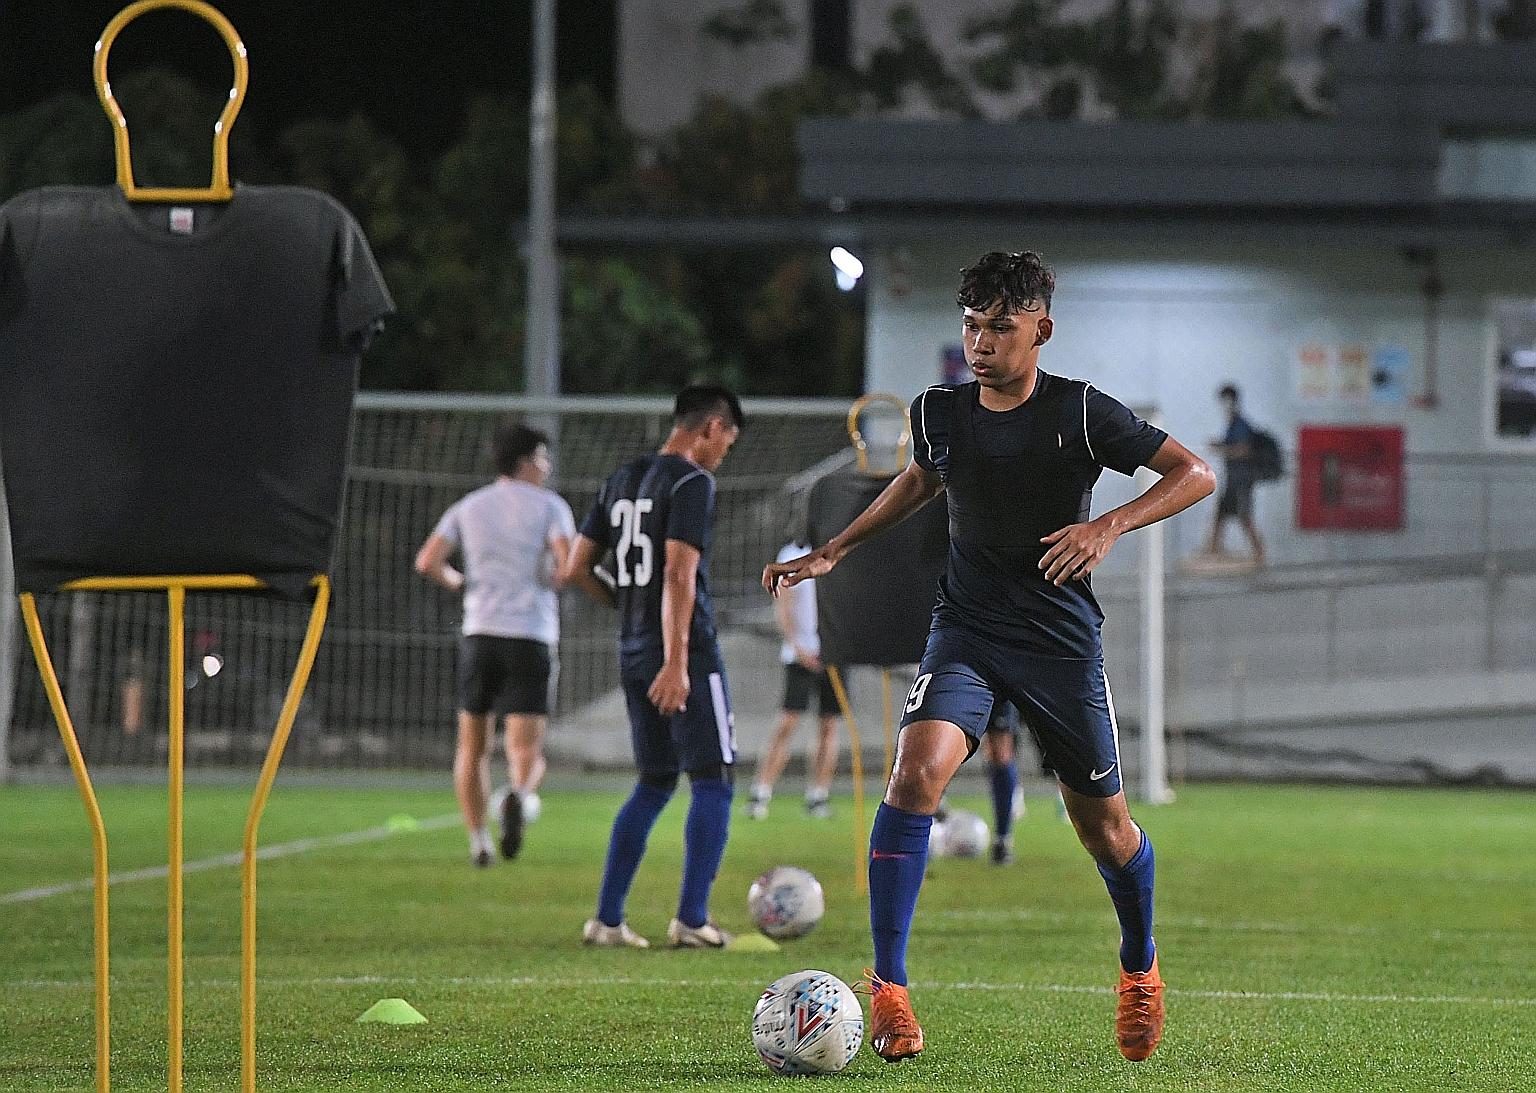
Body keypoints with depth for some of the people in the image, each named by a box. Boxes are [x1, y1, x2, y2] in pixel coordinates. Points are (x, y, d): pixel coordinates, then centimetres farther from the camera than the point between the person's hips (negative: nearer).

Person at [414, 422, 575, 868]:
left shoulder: (468, 508, 10)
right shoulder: (550, 505, 1)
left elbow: (427, 561, -1)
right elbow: (568, 562, -13)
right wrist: (554, 581, 9)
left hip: (480, 632, 3)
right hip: (531, 636, -2)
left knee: (473, 745, 16)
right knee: (526, 750, -5)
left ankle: (478, 841, 14)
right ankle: (519, 796, -38)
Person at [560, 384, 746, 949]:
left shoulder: (622, 480, 14)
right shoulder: (692, 483, -11)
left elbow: (575, 568, 14)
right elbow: (679, 574, -20)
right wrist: (677, 664, -24)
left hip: (634, 653, 8)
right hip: (686, 652, -8)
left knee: (654, 784, 14)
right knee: (713, 781, -2)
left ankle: (607, 918, 9)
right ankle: (691, 919, -8)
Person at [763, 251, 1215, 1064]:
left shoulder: (1081, 412, -11)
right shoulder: (939, 413, 0)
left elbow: (1196, 475, -8)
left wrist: (1111, 525, -22)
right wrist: (832, 552, 18)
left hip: (1062, 638, -1)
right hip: (966, 630, 1)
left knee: (1102, 823, 8)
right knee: (917, 771, -25)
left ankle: (1139, 967, 39)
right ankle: (887, 988, -21)